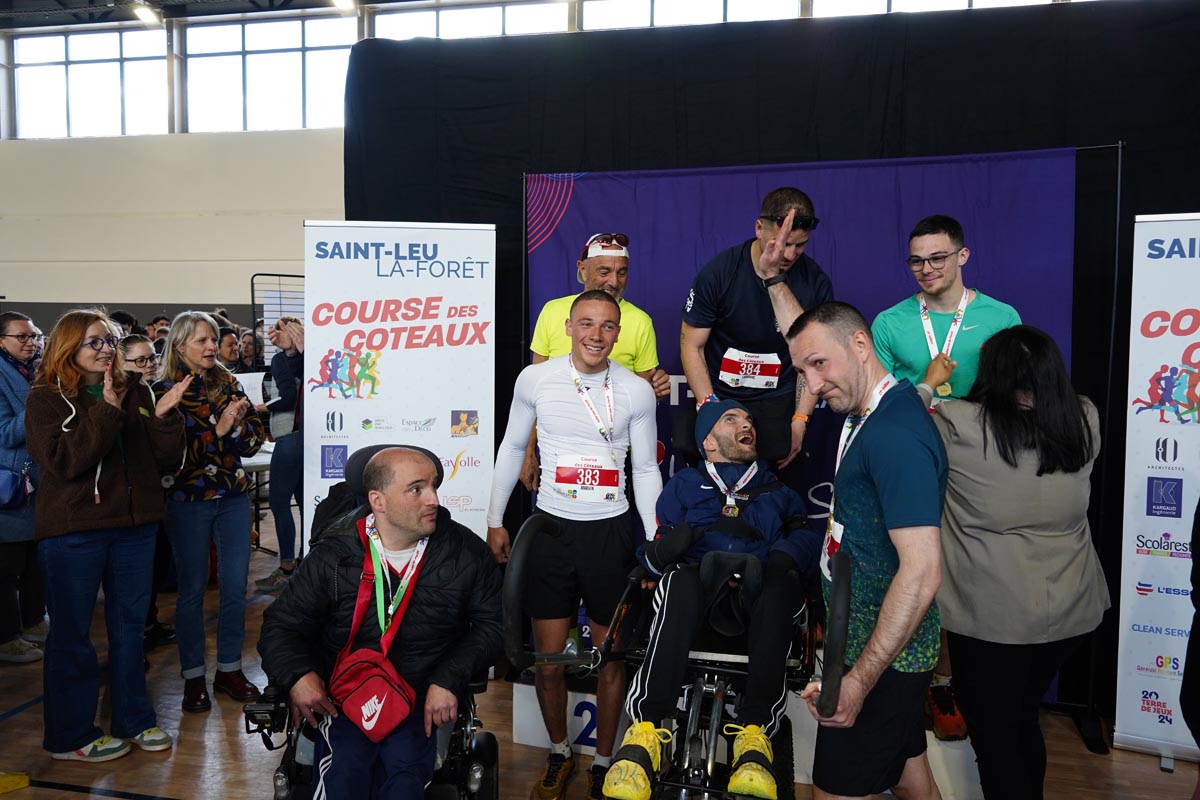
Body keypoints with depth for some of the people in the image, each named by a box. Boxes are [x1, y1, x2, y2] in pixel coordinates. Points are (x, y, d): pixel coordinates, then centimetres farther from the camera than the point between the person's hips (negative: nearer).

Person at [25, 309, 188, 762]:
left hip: (134, 525, 4)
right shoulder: (47, 398, -3)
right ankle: (69, 735, 21)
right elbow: (63, 461, -18)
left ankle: (134, 720, 27)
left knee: (129, 625, 14)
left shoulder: (134, 392, 8)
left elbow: (166, 458, 5)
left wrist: (165, 416, -12)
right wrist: (106, 412, -24)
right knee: (71, 632, 7)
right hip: (73, 532, -4)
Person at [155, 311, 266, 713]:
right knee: (192, 590, 6)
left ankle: (229, 668, 22)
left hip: (233, 498, 4)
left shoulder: (228, 383, 6)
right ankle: (193, 676, 20)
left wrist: (238, 424, -16)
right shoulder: (165, 391, -5)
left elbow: (255, 439, 3)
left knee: (235, 586, 6)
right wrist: (217, 429, -22)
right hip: (188, 502, -3)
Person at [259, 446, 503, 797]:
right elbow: (281, 626, 8)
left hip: (426, 698, 0)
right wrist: (298, 674, -13)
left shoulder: (467, 552, 0)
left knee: (405, 772, -27)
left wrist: (449, 679, -11)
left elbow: (491, 624, 2)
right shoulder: (331, 558, 0)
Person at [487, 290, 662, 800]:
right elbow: (512, 447, 8)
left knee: (612, 657, 9)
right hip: (551, 528, 1)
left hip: (611, 532, 0)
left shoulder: (637, 391, -5)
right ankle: (558, 754, 33)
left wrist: (655, 545, 0)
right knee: (548, 656, 10)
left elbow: (646, 470, 3)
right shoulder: (535, 379, -3)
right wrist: (495, 521, 8)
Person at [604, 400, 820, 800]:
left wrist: (786, 554, -12)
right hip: (700, 591, -1)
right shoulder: (685, 484, 24)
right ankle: (645, 729, -39)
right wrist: (664, 549, -11)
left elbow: (806, 536, 11)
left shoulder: (776, 489, 29)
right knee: (682, 582, -36)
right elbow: (649, 552, 13)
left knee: (781, 585, -34)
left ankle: (755, 733, -37)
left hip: (755, 599, 1)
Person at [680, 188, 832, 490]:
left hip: (780, 403, 1)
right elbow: (691, 346, -4)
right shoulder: (718, 272, -8)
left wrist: (799, 420, -7)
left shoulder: (816, 282, -3)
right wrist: (711, 409, -13)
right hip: (720, 398, -1)